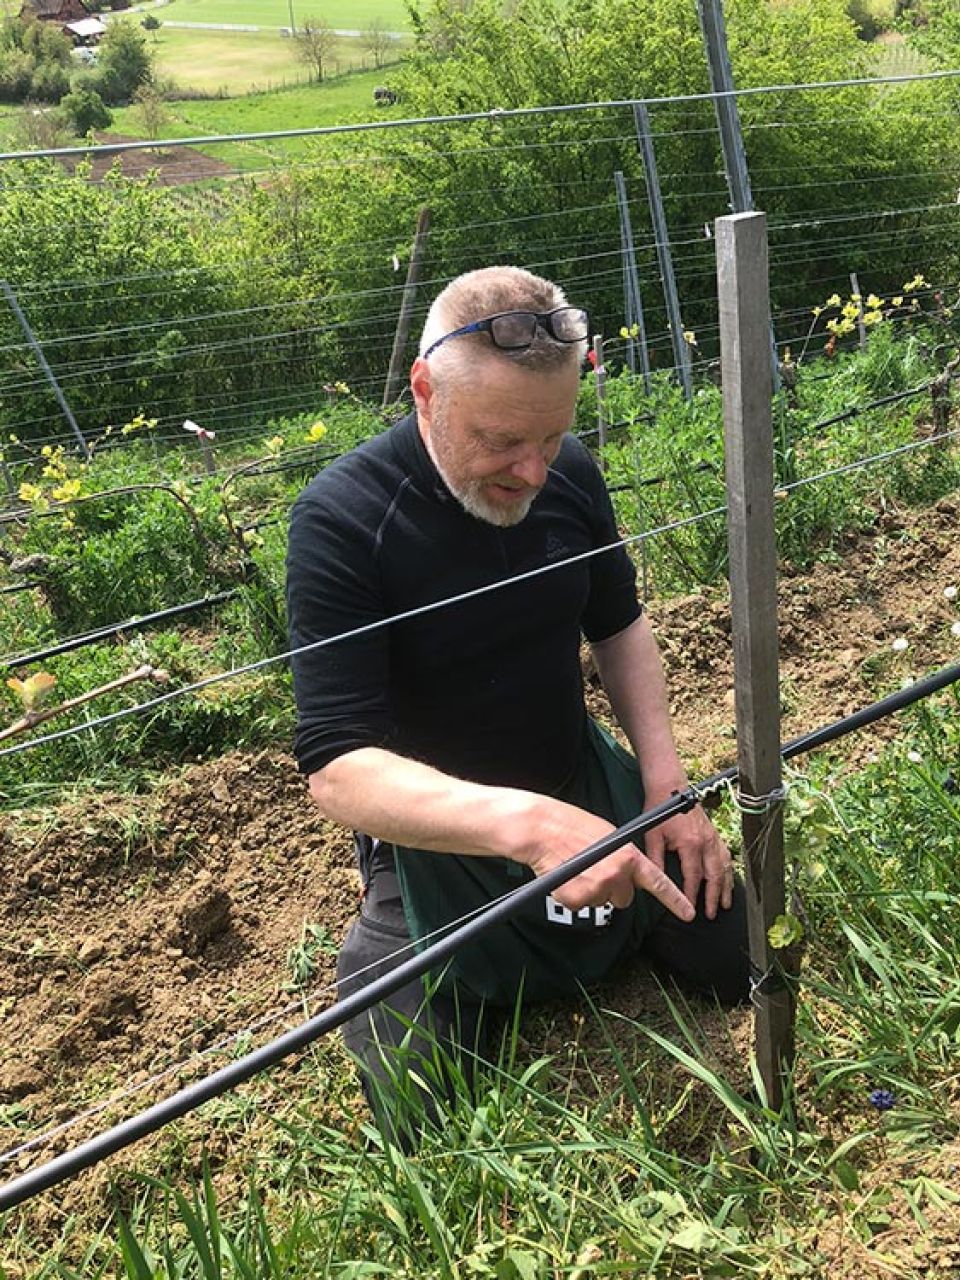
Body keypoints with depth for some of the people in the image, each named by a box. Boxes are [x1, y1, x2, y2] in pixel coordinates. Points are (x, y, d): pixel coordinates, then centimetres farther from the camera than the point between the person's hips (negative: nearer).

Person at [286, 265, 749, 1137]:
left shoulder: (570, 474, -9)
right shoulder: (341, 519, -26)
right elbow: (337, 769, -30)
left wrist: (667, 786, -3)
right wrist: (525, 824, -44)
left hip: (588, 794, 5)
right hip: (439, 836, -4)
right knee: (435, 1136, -5)